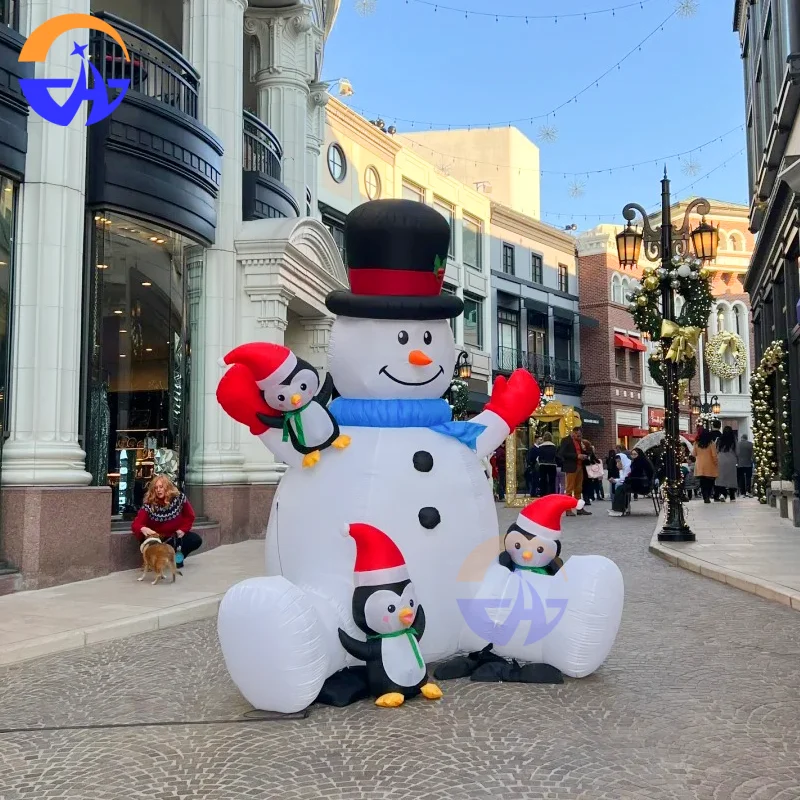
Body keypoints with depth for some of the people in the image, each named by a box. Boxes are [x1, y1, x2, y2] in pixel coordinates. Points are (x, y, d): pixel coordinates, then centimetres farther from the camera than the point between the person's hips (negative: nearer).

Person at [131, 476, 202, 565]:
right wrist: (143, 529, -46)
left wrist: (182, 529, -10)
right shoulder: (149, 505, -19)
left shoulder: (179, 498, -13)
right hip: (157, 538, -2)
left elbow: (189, 516, 2)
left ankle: (177, 557, 2)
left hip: (177, 536, 2)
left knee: (196, 540, -20)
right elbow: (135, 524, -23)